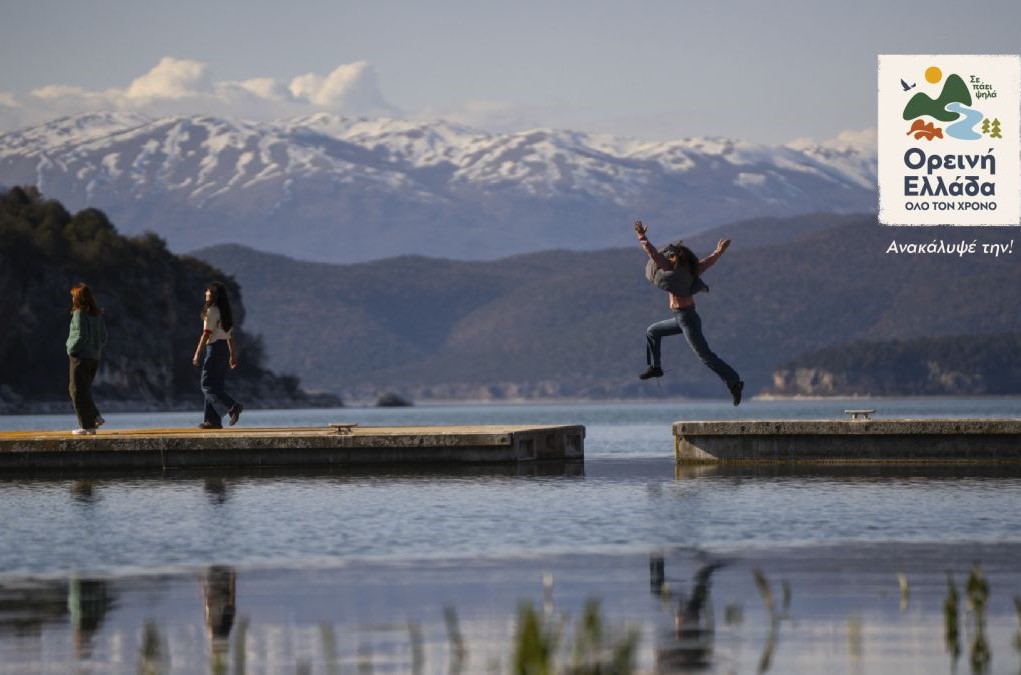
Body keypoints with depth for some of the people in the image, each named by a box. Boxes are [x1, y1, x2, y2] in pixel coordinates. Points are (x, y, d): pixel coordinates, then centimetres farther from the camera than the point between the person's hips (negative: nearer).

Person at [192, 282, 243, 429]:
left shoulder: (212, 311, -12)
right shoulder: (225, 312, 14)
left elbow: (207, 333, -16)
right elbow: (230, 334, 16)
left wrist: (198, 353, -13)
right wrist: (233, 354, 19)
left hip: (214, 347, -9)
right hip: (224, 348, 9)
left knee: (208, 385, -8)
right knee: (215, 386, 10)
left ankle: (232, 406, -24)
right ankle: (213, 420, 8)